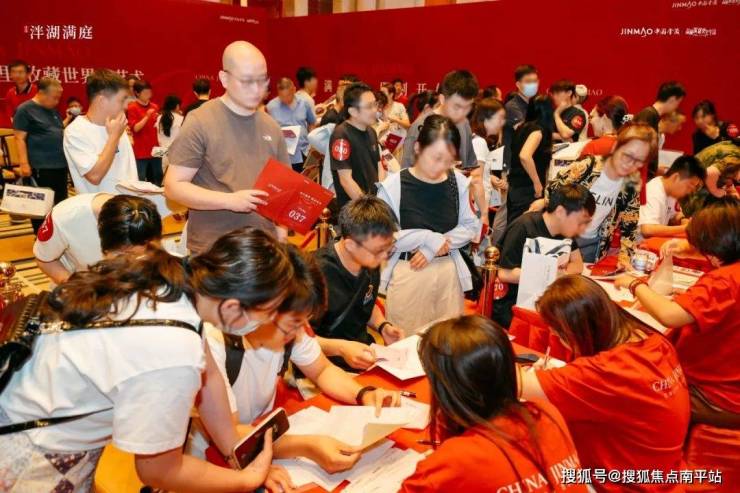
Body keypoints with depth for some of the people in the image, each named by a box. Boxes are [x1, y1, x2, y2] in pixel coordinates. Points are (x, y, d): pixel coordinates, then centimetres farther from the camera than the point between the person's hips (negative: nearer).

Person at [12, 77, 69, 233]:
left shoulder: (53, 111, 14)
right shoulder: (25, 110, -7)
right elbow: (20, 139, -12)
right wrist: (24, 164, -18)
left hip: (60, 164, 7)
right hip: (40, 167, -7)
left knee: (60, 202, 13)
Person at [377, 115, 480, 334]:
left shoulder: (459, 182, -2)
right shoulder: (393, 186, -12)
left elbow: (471, 226, 4)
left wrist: (435, 247, -10)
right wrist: (428, 237, -14)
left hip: (449, 271, 3)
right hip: (407, 273, -3)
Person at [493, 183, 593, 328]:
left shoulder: (565, 230, 4)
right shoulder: (523, 228, -21)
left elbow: (578, 264, 3)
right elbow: (505, 274, -23)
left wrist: (562, 272, -18)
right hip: (508, 305, -8)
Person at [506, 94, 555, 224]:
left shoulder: (524, 127, 11)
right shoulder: (538, 129, -14)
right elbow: (524, 156, -29)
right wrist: (537, 183, -21)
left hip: (515, 187, 9)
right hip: (527, 190, -9)